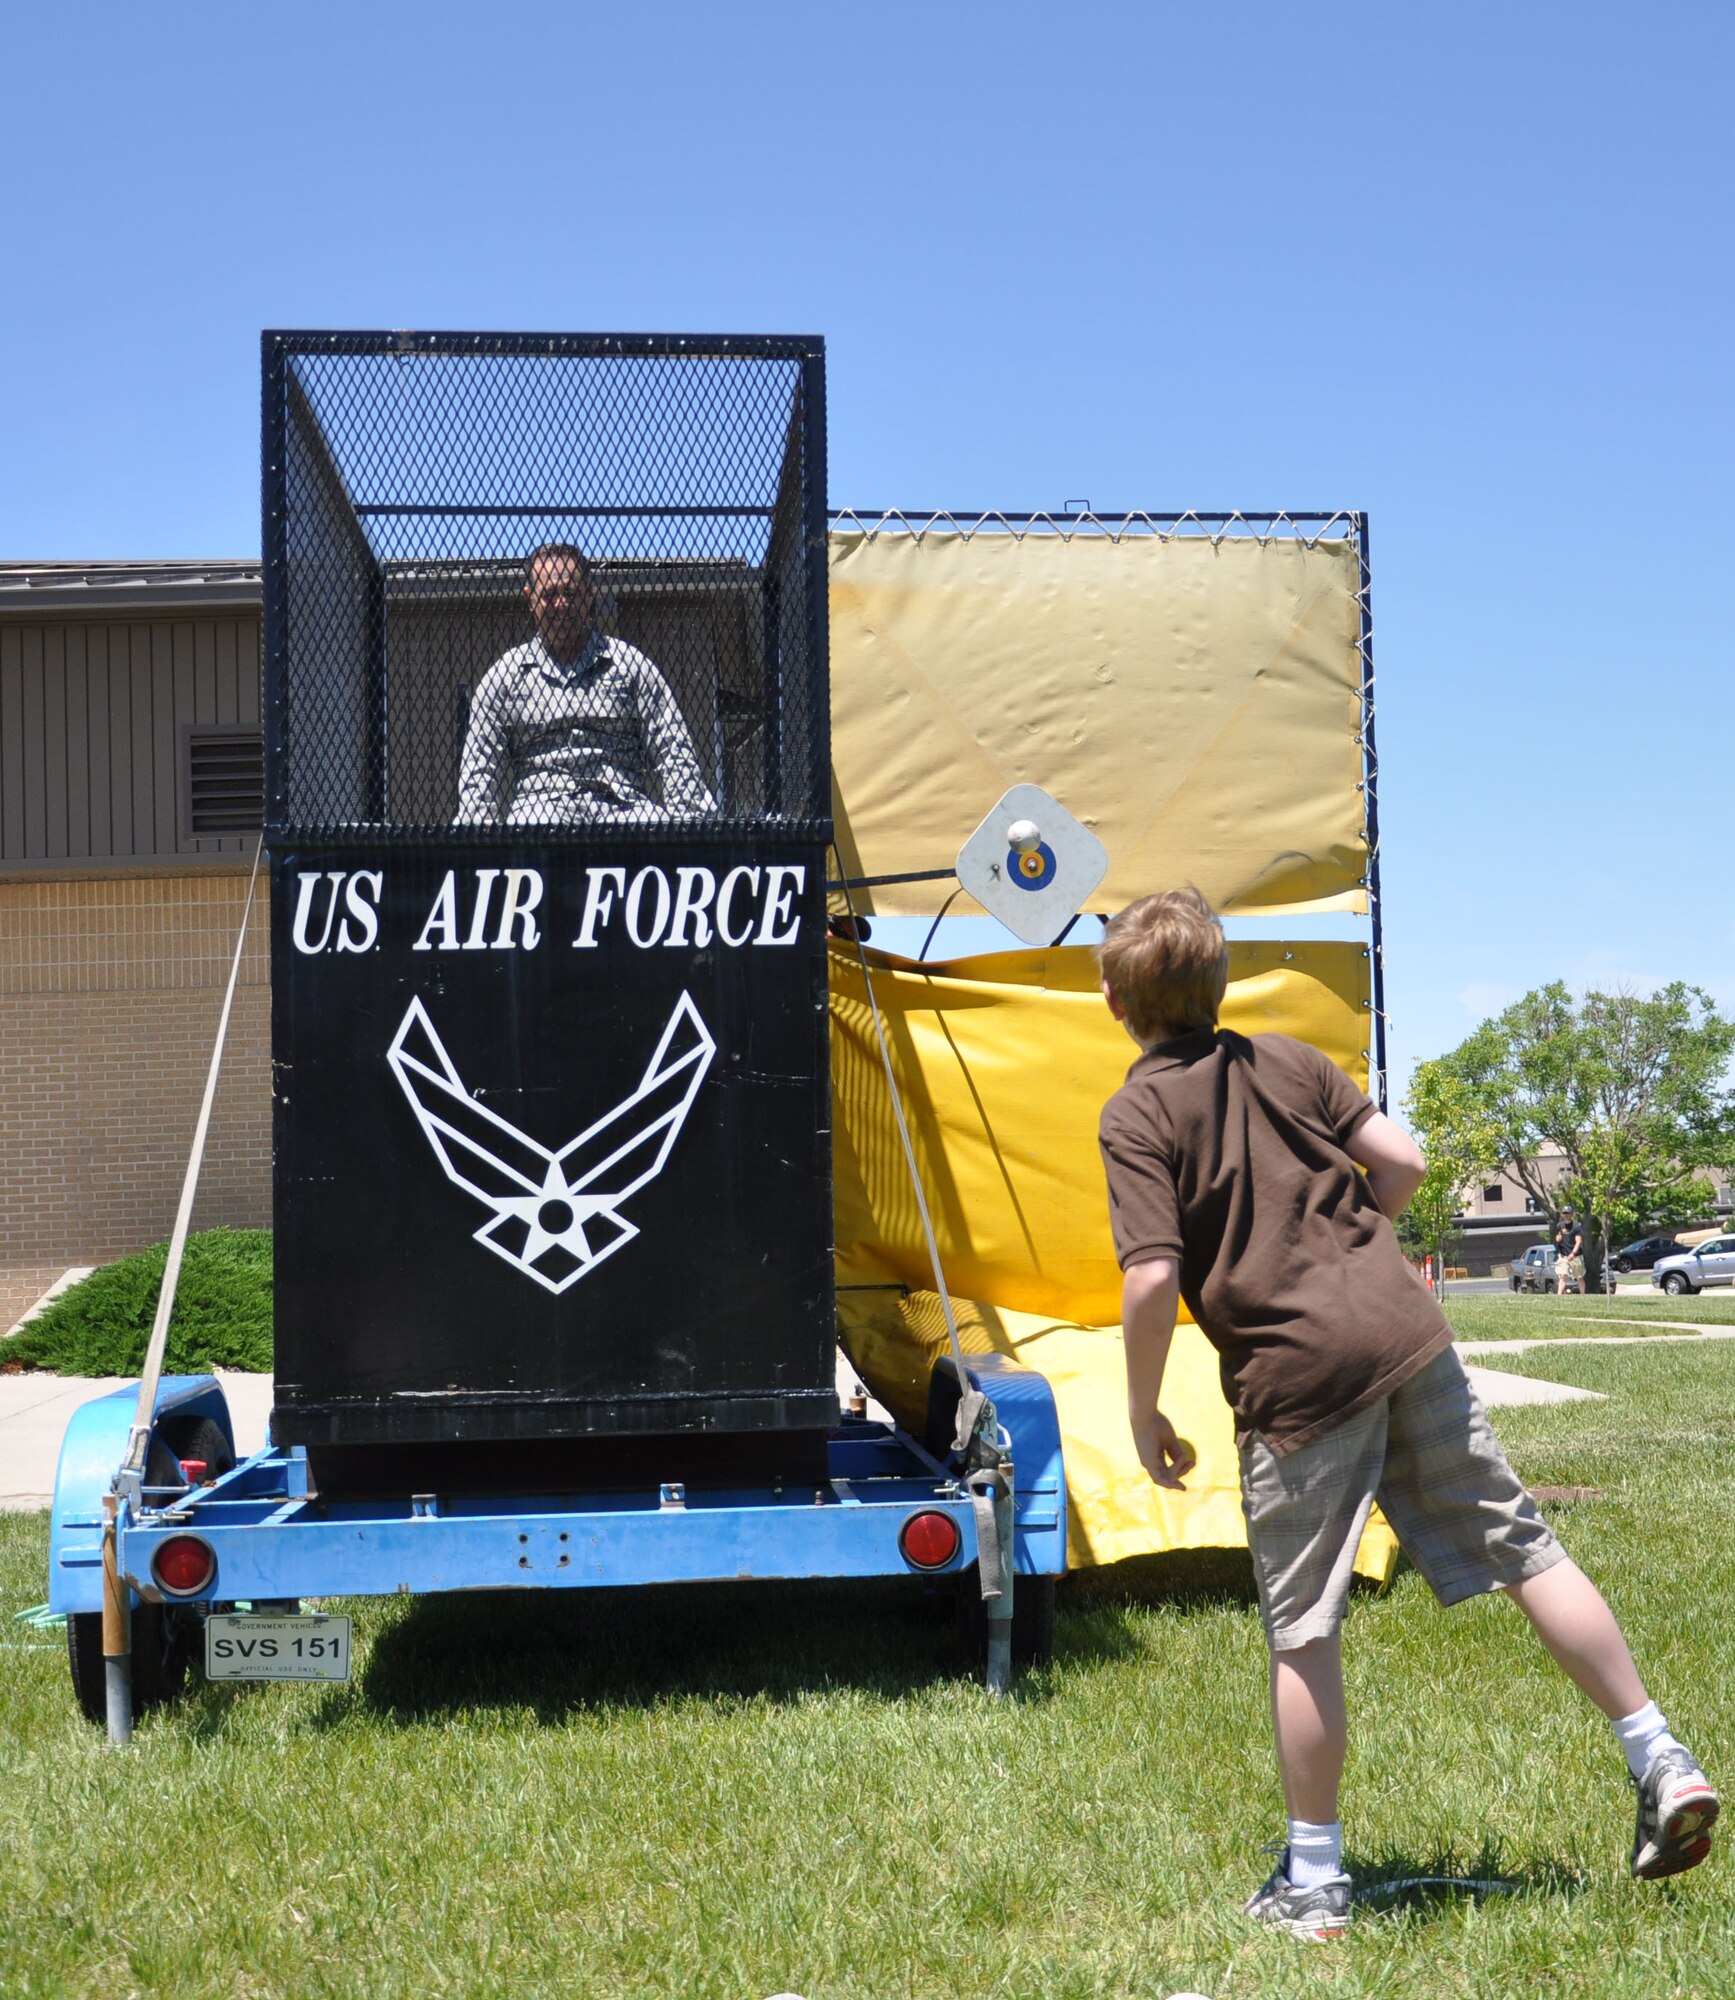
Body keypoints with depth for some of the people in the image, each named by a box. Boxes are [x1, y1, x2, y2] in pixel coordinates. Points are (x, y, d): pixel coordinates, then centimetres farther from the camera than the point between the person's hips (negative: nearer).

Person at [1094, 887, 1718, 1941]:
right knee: (1522, 1545, 14)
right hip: (1405, 1330, 5)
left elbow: (1152, 1280, -14)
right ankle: (1663, 1763, 17)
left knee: (1304, 1633, 6)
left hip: (1296, 1378, -5)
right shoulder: (1286, 1059, 10)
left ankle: (1314, 1881, 16)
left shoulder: (1137, 1114, -5)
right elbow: (1402, 1162, 8)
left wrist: (1145, 1415, -2)